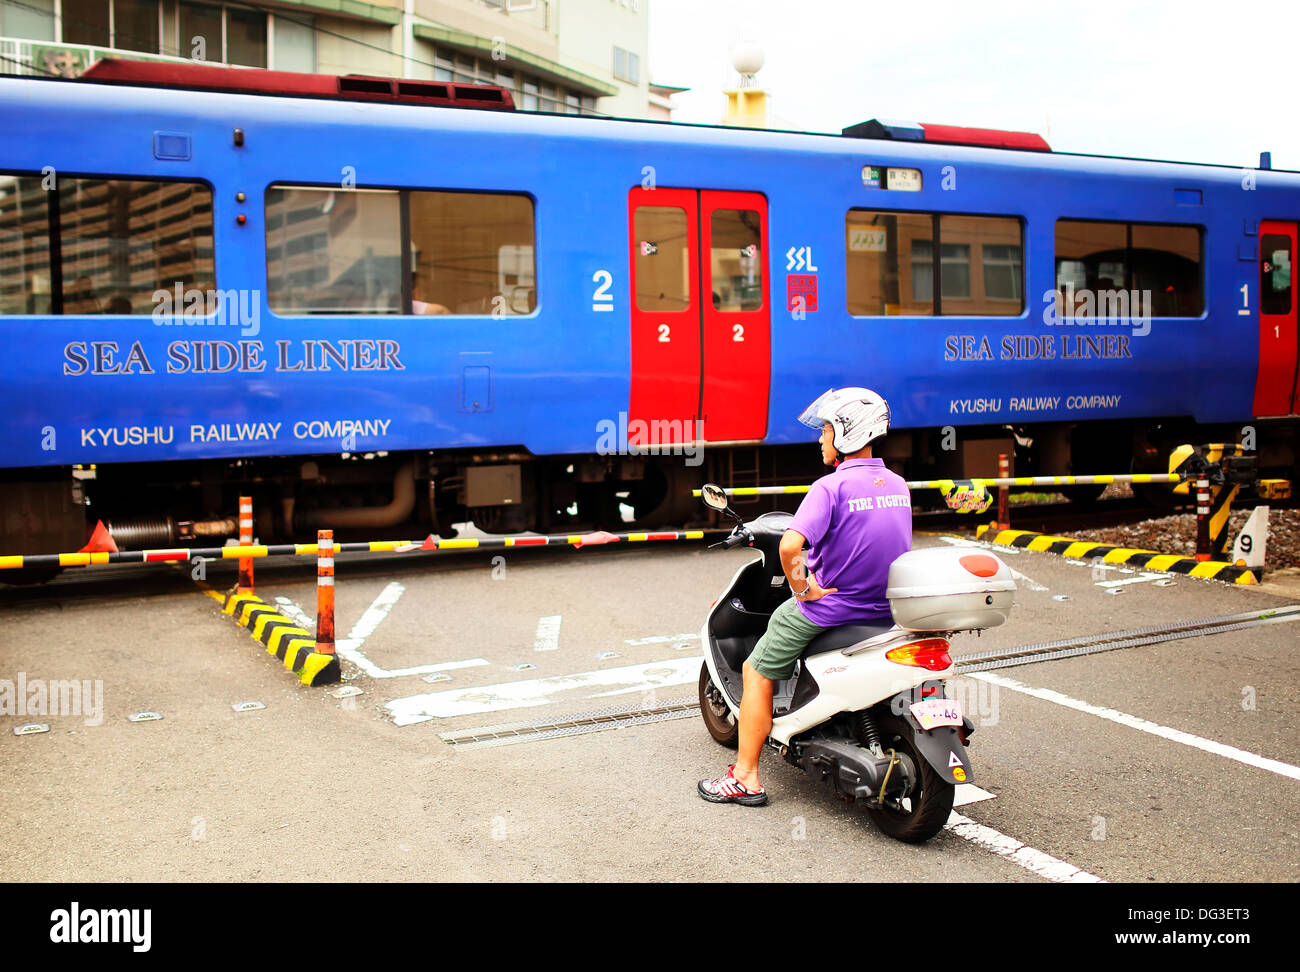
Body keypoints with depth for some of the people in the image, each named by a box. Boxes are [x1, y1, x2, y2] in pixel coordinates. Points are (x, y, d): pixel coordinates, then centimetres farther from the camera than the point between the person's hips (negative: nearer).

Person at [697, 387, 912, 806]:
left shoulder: (830, 487, -20)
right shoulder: (898, 485, 4)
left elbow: (789, 545, -32)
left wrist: (804, 590, -17)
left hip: (830, 605, -7)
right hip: (886, 612, 8)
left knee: (756, 672, 10)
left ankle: (746, 777, 11)